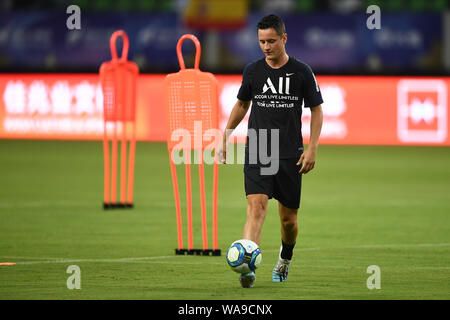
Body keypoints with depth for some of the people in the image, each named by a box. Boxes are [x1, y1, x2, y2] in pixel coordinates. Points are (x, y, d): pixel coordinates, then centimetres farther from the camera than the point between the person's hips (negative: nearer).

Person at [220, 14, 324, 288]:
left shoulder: (301, 72, -1)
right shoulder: (252, 71, 4)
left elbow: (317, 110, 5)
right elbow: (242, 105, 20)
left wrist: (312, 148, -4)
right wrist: (226, 135, 16)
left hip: (290, 155, 0)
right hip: (257, 152, 0)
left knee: (289, 218, 8)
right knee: (257, 207, -19)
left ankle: (285, 260, 38)